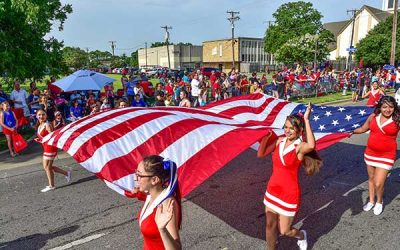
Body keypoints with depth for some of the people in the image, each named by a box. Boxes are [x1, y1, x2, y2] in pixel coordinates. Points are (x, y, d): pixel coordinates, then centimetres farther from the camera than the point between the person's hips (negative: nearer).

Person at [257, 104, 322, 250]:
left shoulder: (300, 147, -18)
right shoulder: (280, 141, -1)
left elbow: (311, 145, -43)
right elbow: (260, 154, 2)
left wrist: (306, 120, -36)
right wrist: (266, 136, -7)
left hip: (289, 194, -5)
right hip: (272, 190, 5)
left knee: (284, 231, 12)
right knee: (270, 225, 13)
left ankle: (301, 235, 45)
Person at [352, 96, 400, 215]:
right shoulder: (373, 117, -2)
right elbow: (363, 129, 14)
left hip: (386, 155, -4)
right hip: (370, 153, 4)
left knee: (378, 184, -5)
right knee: (371, 178, 19)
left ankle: (379, 202, 27)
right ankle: (371, 201, 40)